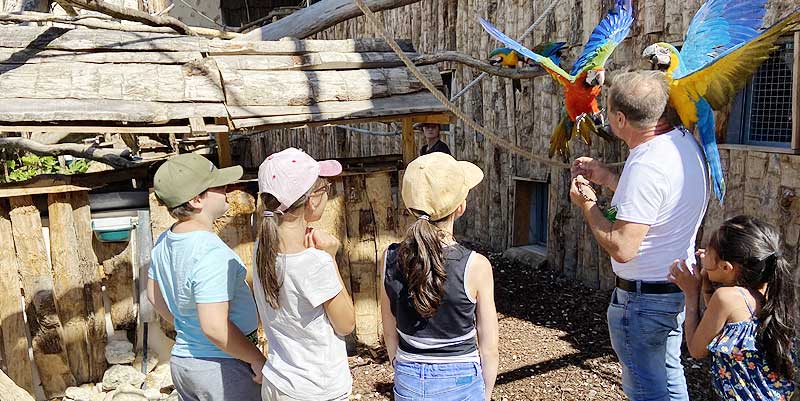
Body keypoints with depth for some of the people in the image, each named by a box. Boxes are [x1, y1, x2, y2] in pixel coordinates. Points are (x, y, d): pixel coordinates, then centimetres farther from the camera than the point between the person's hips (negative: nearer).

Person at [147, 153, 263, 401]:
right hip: (223, 368, -8)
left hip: (182, 361, 8)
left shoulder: (164, 241, 1)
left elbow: (154, 295, 16)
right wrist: (257, 359, -18)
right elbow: (215, 327, -30)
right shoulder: (211, 253, -27)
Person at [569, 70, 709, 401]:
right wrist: (606, 178, 10)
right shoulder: (684, 140, 0)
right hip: (679, 286, 10)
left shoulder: (646, 165, -29)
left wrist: (587, 203, -15)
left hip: (644, 297, -10)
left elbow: (621, 248, -29)